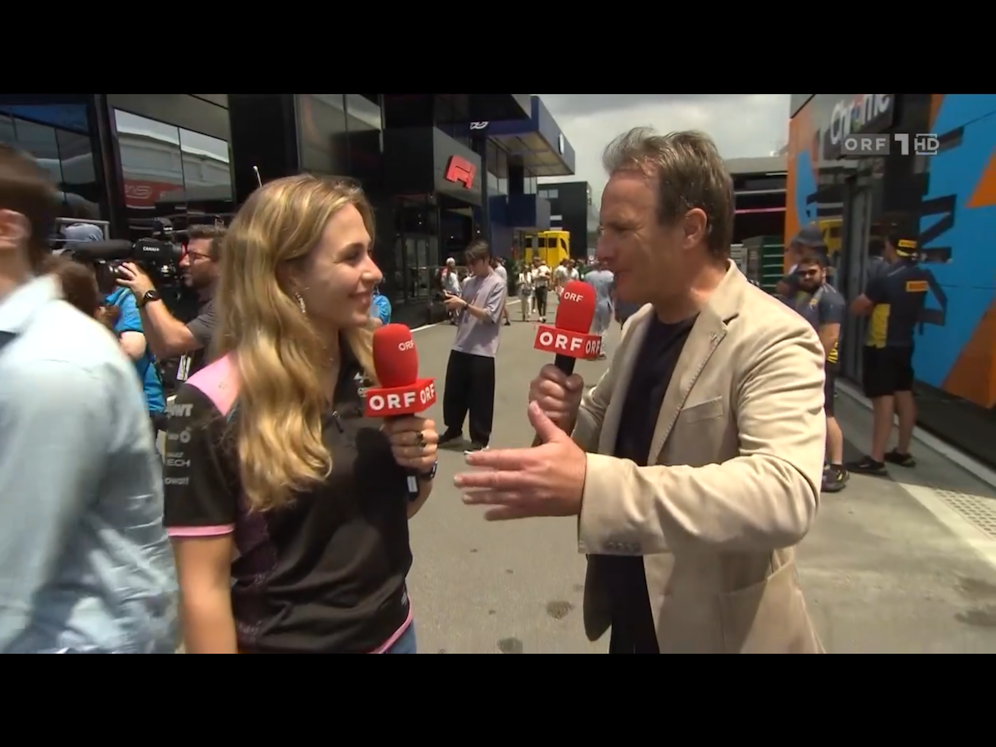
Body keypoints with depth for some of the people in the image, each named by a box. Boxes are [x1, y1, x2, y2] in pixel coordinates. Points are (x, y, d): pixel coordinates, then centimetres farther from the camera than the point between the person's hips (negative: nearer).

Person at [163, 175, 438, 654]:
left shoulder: (375, 368, -7)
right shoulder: (214, 405, -20)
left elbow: (395, 507, 4)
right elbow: (205, 586, -15)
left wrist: (421, 469, -14)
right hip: (283, 642, -4)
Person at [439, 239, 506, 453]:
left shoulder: (498, 284, -6)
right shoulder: (469, 282, 13)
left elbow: (490, 315, -15)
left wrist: (464, 304, -19)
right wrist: (454, 304, -4)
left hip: (482, 350, -6)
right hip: (460, 346, 7)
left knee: (480, 396, 3)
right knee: (453, 391, 13)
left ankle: (480, 439, 17)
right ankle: (453, 431, 31)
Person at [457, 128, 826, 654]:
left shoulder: (774, 340, -22)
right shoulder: (641, 324, 0)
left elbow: (785, 494, -36)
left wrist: (592, 483, -47)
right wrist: (570, 417, -12)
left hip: (717, 632, -6)